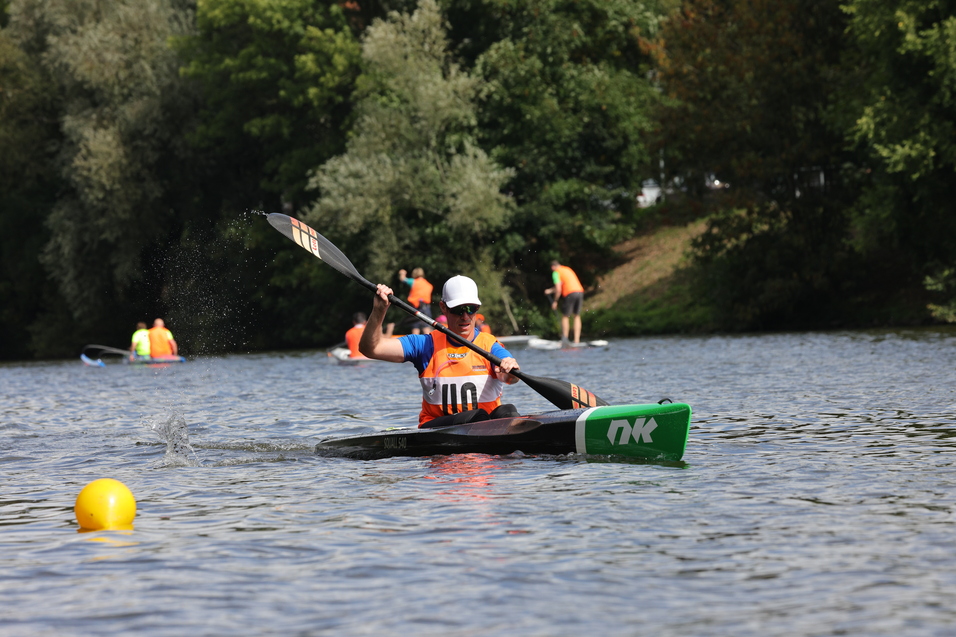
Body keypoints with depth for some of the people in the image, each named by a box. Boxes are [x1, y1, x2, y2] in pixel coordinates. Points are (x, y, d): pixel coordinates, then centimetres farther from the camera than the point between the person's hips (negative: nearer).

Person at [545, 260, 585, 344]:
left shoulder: (556, 273, 2)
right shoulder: (567, 269, 25)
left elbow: (558, 289, -7)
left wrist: (555, 301, 3)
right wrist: (550, 290, 39)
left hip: (570, 294, -6)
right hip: (580, 291, 6)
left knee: (565, 316, 7)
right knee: (577, 316, 12)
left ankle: (564, 340, 8)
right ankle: (577, 340, 9)